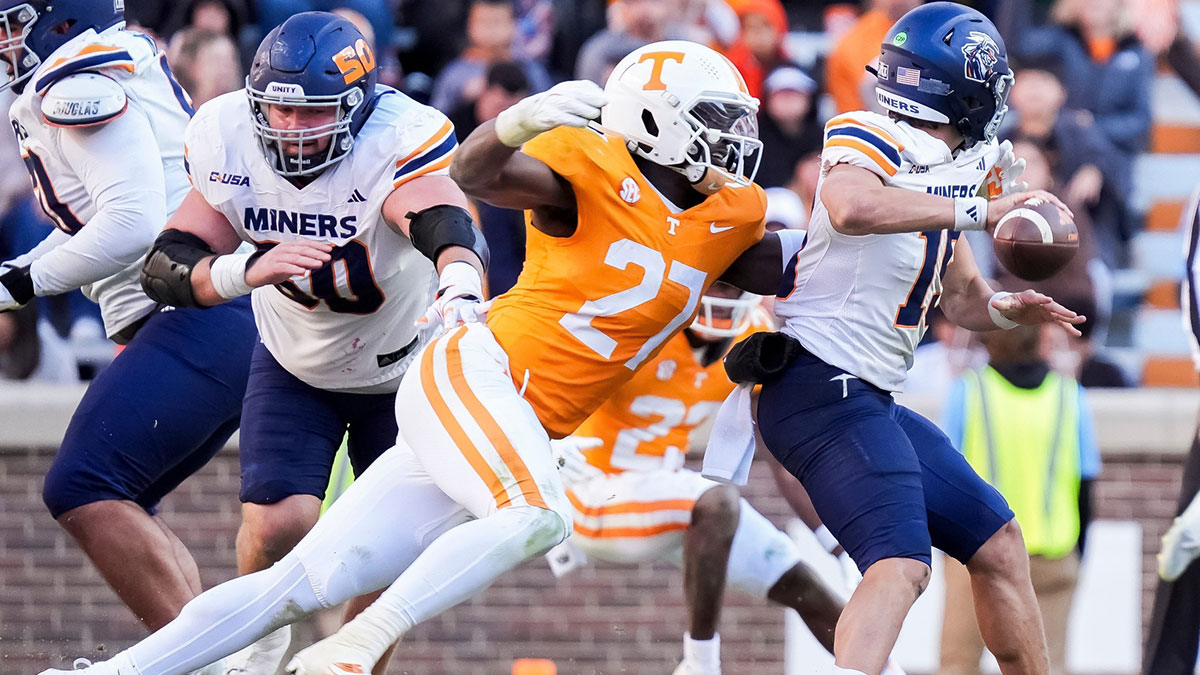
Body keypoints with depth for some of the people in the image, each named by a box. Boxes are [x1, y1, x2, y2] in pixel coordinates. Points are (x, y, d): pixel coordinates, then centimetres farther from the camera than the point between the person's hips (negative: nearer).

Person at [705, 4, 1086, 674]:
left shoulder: (945, 174, 14)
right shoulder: (867, 142, -13)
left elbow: (960, 294, 27)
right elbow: (851, 206, -38)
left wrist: (1006, 309, 3)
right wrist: (977, 211, -30)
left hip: (872, 402, 10)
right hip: (824, 385, -10)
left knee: (999, 544, 18)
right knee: (901, 563, -27)